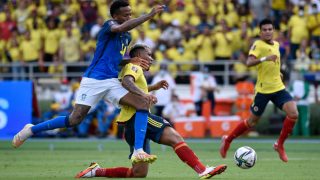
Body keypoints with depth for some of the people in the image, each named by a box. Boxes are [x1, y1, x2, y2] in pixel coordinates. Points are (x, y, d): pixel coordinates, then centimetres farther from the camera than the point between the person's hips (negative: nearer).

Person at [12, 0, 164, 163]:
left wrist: (132, 61, 14)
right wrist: (149, 15, -30)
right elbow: (122, 28, -31)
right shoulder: (109, 25, -6)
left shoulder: (127, 37, 17)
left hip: (113, 82, 7)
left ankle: (138, 152, -19)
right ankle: (31, 130, 11)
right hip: (94, 80, -7)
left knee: (144, 103, -12)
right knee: (74, 120, -10)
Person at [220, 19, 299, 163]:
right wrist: (264, 59, -43)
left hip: (278, 87, 6)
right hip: (263, 90, -6)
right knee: (252, 121, 4)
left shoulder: (276, 44, 10)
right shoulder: (258, 45, -13)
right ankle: (227, 140, 26)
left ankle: (280, 145, 3)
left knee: (293, 114, -14)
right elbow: (249, 62, -30)